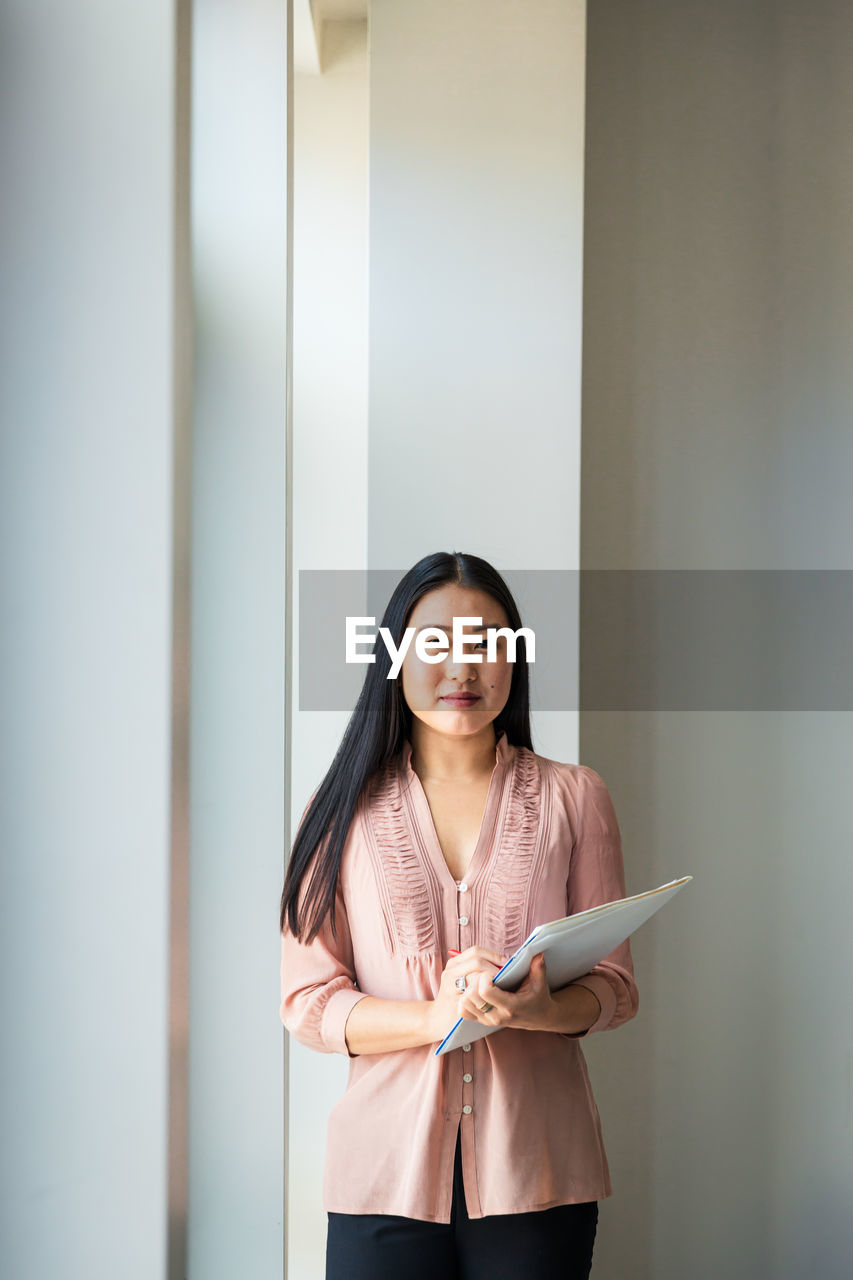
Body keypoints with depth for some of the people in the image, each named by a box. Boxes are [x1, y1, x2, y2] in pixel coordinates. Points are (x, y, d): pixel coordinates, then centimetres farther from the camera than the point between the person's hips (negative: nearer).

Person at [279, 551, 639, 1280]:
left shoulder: (572, 797, 6)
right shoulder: (348, 810, 4)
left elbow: (616, 985, 4)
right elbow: (306, 1001, -1)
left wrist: (542, 1010, -17)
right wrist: (435, 1016, -17)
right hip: (389, 1167, 0)